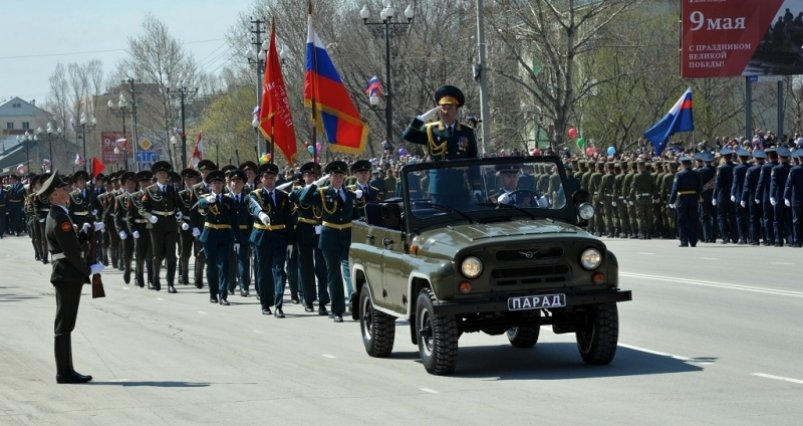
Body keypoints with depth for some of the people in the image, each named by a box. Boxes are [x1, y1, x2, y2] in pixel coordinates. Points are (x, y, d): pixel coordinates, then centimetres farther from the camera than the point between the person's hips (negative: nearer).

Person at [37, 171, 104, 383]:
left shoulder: (56, 216, 16)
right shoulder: (60, 218, -17)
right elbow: (71, 251, -20)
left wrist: (86, 231, 7)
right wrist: (89, 269, -11)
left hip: (65, 276, 10)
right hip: (68, 276, -10)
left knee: (64, 326, 12)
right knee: (64, 326, -6)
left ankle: (66, 370, 17)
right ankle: (64, 372, -4)